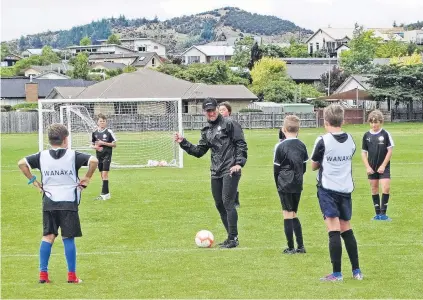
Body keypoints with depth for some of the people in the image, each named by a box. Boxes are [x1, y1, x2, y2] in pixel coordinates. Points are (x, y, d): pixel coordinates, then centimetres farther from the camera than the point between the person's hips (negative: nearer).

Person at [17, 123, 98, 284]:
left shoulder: (42, 156, 3)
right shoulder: (73, 155, -6)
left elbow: (22, 163, 0)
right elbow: (94, 161, -17)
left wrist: (33, 180, 6)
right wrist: (87, 178, -4)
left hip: (49, 203, 3)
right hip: (68, 202, -3)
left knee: (48, 236, 9)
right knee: (68, 238, 3)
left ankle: (43, 274, 5)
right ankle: (72, 275, 5)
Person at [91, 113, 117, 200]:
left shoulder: (109, 132, -7)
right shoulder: (95, 132, 6)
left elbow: (114, 144, -5)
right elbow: (93, 144, 16)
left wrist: (104, 143, -15)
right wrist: (95, 147, -7)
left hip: (107, 155, -5)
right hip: (99, 155, 5)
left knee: (105, 173, -13)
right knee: (102, 174, 9)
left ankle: (104, 194, -13)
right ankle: (106, 193, 18)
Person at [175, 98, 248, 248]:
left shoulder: (229, 124, -4)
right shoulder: (206, 131, 16)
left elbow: (241, 144, -7)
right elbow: (199, 151, 17)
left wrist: (239, 163, -15)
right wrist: (183, 143, 7)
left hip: (230, 171, -7)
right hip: (216, 173, 8)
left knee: (228, 203, -13)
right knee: (219, 205, 9)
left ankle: (233, 238, -8)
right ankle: (231, 237, 18)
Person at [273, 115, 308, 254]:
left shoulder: (280, 146, -9)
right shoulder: (302, 146, 5)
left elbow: (276, 169, -4)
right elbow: (304, 167, 10)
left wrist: (278, 184, 9)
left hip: (284, 185, -5)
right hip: (298, 185, 5)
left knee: (288, 215, -1)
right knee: (293, 214, 15)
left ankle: (291, 248, 0)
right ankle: (300, 246, 12)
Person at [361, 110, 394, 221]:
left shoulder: (385, 134, -7)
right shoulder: (367, 135, 1)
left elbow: (390, 151, -6)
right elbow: (363, 152, 6)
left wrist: (383, 166, -10)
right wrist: (367, 167, -3)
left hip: (384, 167, -3)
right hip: (371, 168, 3)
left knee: (386, 188, -12)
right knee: (374, 189, 8)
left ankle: (383, 213, -4)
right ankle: (377, 214, 16)